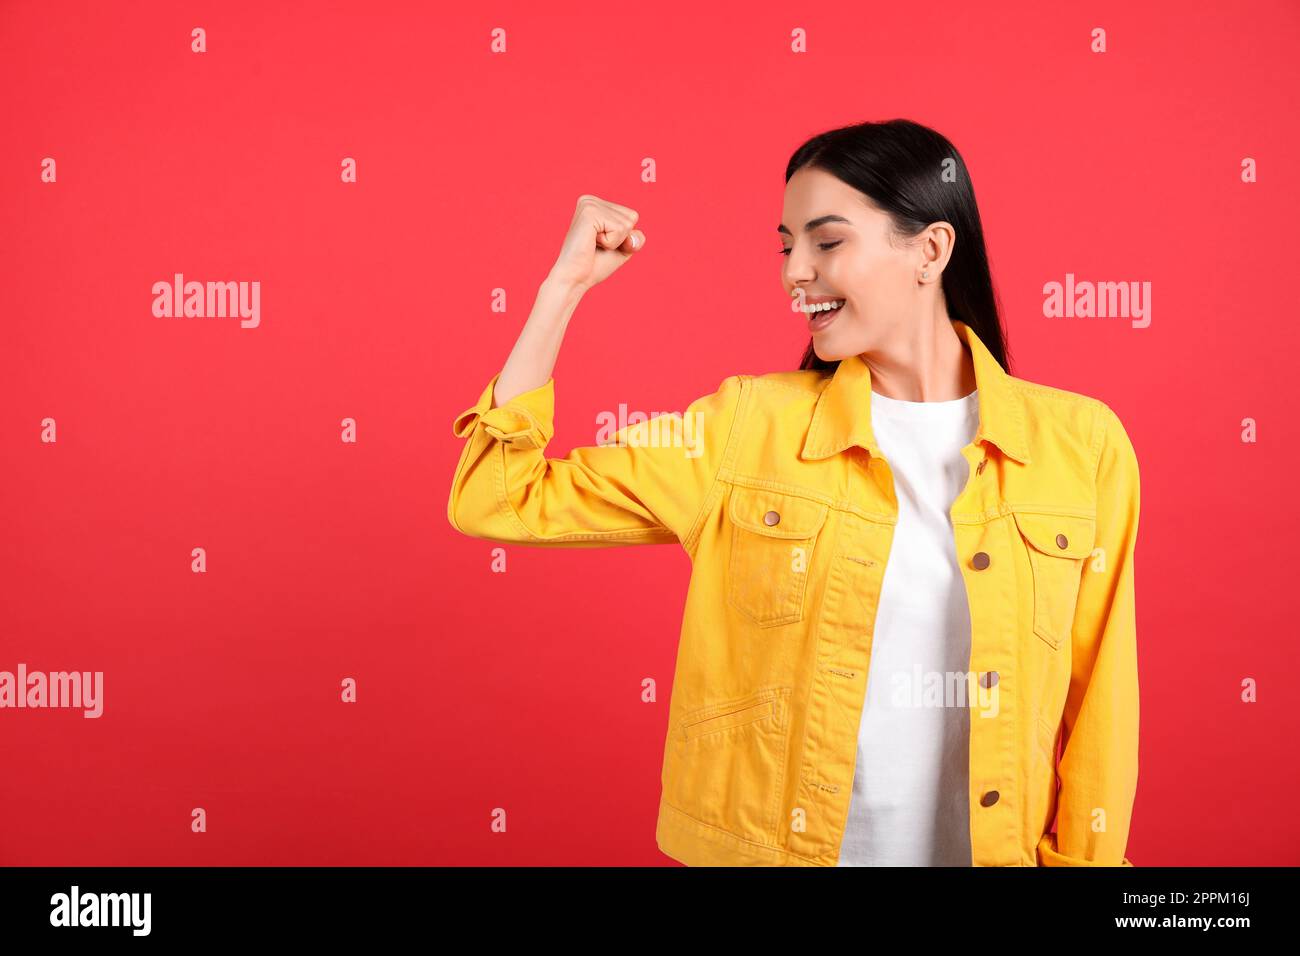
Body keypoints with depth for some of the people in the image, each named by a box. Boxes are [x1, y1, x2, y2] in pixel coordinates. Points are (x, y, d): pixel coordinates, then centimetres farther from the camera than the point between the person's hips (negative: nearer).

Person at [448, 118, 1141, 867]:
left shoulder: (1082, 445, -8)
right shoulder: (747, 427, -8)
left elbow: (1099, 710, -2)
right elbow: (497, 502, -9)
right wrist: (566, 283, -12)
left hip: (992, 846, 0)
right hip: (773, 845, 1)